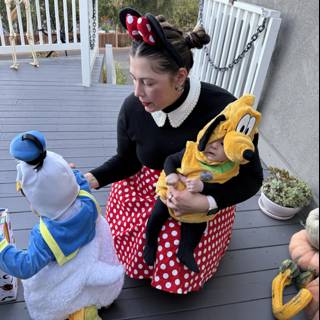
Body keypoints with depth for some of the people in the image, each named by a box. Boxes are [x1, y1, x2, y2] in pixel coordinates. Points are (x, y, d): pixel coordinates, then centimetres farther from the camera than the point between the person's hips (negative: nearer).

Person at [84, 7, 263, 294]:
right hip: (147, 189, 3)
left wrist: (205, 203, -32)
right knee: (134, 264, 1)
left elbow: (251, 178, -18)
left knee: (180, 279, 1)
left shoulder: (223, 109, -30)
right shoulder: (132, 108, -21)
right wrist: (93, 178, -20)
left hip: (206, 196, -2)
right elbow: (126, 160, -2)